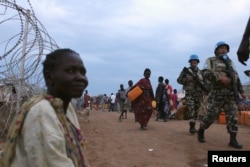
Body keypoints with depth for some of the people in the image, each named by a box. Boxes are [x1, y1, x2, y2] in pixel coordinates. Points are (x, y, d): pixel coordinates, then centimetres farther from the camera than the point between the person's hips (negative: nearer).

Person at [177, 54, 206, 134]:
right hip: (189, 93, -4)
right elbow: (179, 80, 1)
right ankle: (192, 126, -19)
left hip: (198, 94, 5)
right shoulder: (186, 70, 2)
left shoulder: (200, 72, 13)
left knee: (196, 110, 8)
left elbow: (203, 82, 17)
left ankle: (193, 126, 17)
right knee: (191, 109, -17)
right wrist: (187, 79, -14)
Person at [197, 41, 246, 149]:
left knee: (232, 116, -4)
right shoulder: (211, 61, 3)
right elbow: (207, 74, -13)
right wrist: (221, 78, -26)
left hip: (231, 94, 5)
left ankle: (233, 140, -2)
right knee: (211, 115, -2)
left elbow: (236, 78, 22)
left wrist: (241, 91, 16)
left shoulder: (230, 62, 20)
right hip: (217, 93, -5)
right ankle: (201, 131, 20)